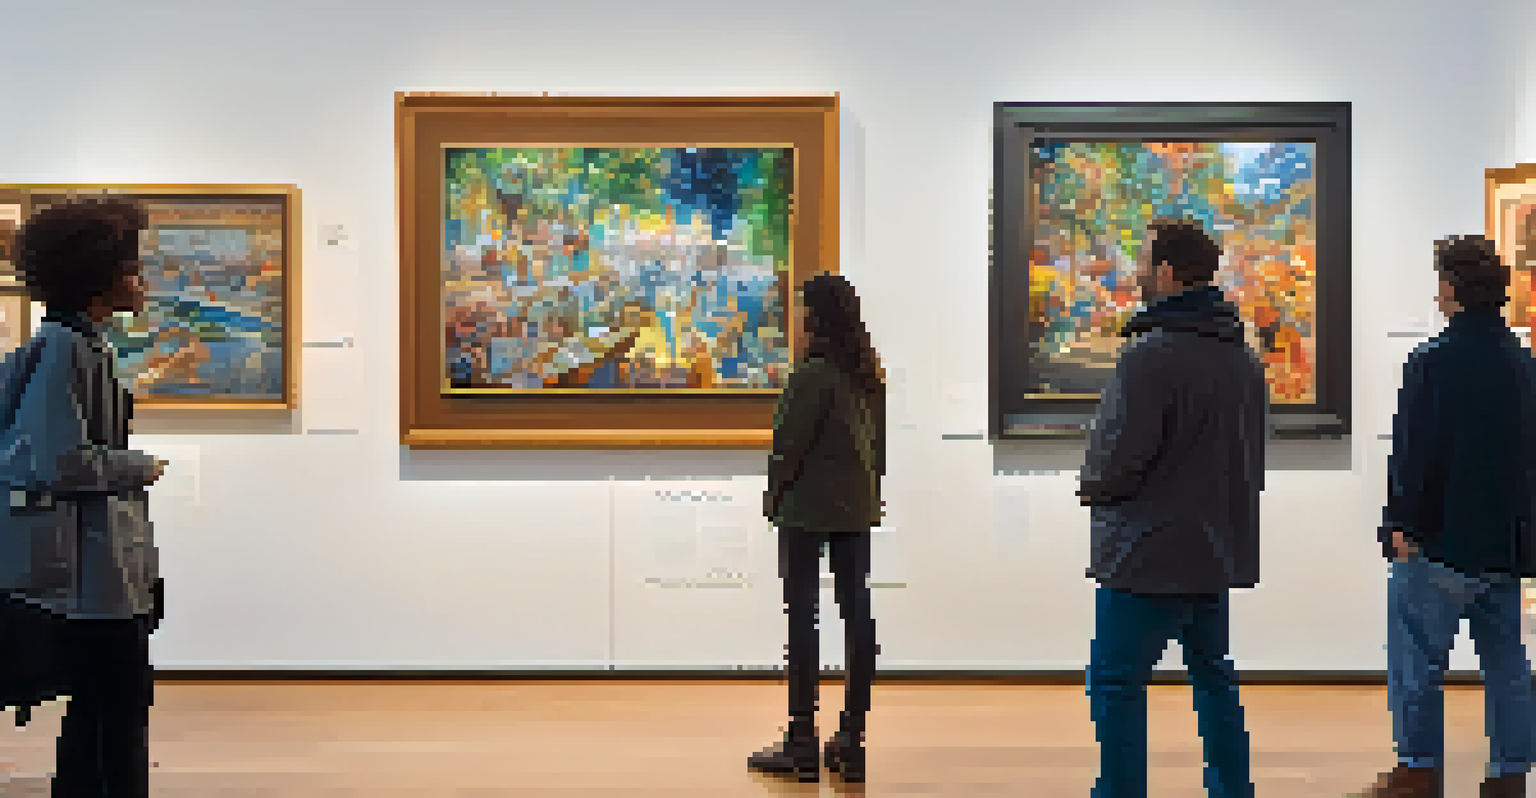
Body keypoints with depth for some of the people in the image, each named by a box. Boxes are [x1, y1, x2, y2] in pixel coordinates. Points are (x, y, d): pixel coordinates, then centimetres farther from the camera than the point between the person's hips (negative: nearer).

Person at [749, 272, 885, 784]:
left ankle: (802, 741, 1)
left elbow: (789, 444, -14)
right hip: (859, 510, 8)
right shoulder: (869, 373, 8)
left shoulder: (812, 373, -16)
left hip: (808, 511, -8)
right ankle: (852, 737, 13)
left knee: (802, 616, -1)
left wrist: (774, 494, -1)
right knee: (857, 612, 8)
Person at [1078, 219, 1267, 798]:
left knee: (1116, 684, -1)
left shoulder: (1151, 355, -18)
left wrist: (1093, 487, 2)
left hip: (1150, 555, -9)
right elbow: (1251, 454, 17)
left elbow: (1114, 460, -19)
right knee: (1213, 675, 19)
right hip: (1220, 549, 9)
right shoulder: (1243, 357, 10)